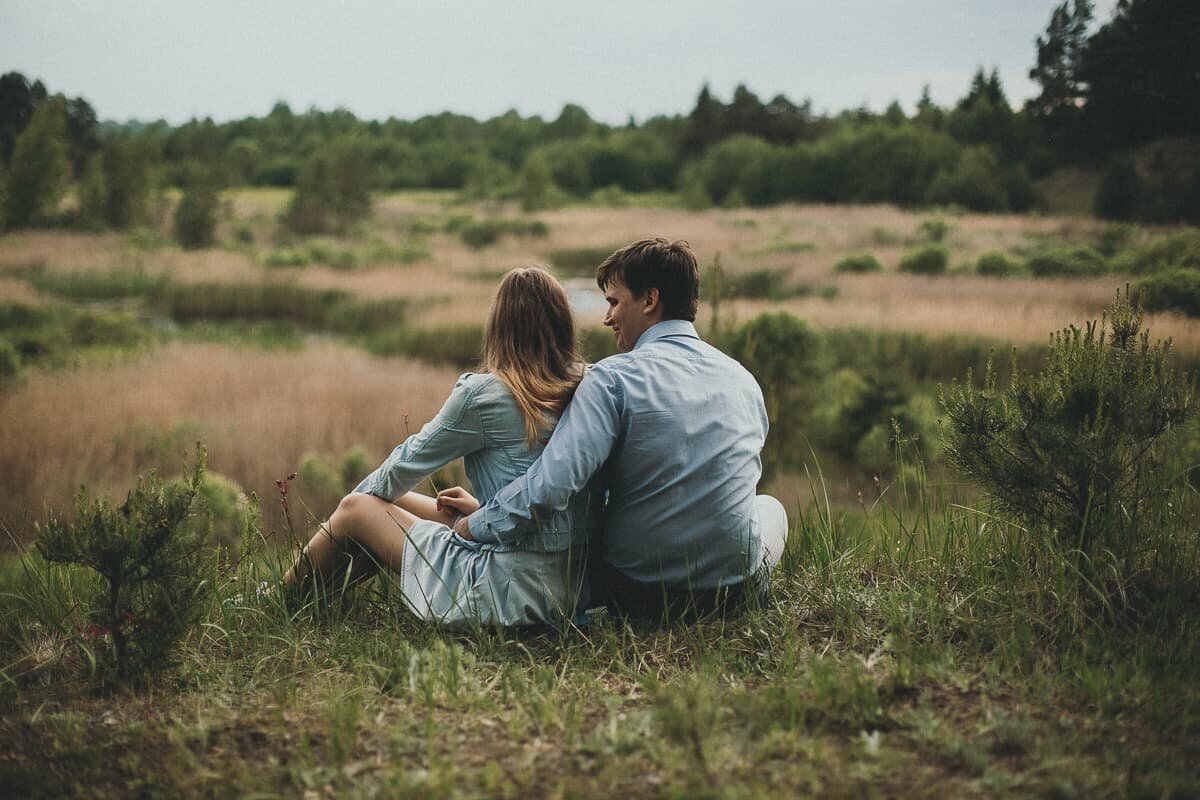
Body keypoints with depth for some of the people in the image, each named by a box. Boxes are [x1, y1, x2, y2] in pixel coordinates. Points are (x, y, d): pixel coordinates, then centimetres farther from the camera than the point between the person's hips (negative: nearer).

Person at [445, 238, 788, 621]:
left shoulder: (613, 378, -15)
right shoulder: (744, 380, 2)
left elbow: (550, 485, -25)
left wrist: (475, 525, -9)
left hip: (639, 593, -2)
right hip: (738, 589, 2)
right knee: (770, 506, 36)